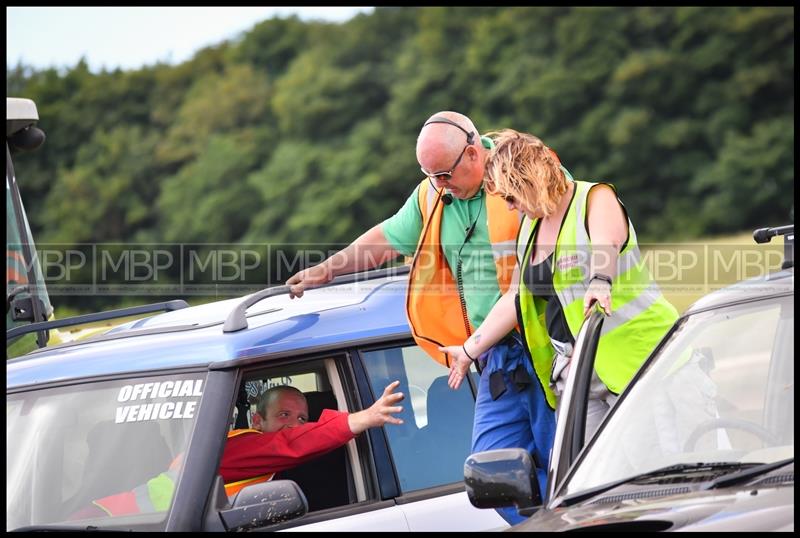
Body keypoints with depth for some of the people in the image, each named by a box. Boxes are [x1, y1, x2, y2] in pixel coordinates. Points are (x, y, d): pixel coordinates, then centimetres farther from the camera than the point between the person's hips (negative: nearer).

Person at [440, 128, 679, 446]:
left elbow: (607, 242, -31)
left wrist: (599, 283, -51)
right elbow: (517, 299, 24)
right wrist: (469, 349, 27)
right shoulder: (531, 227, 16)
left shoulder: (595, 198, -8)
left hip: (633, 354, -7)